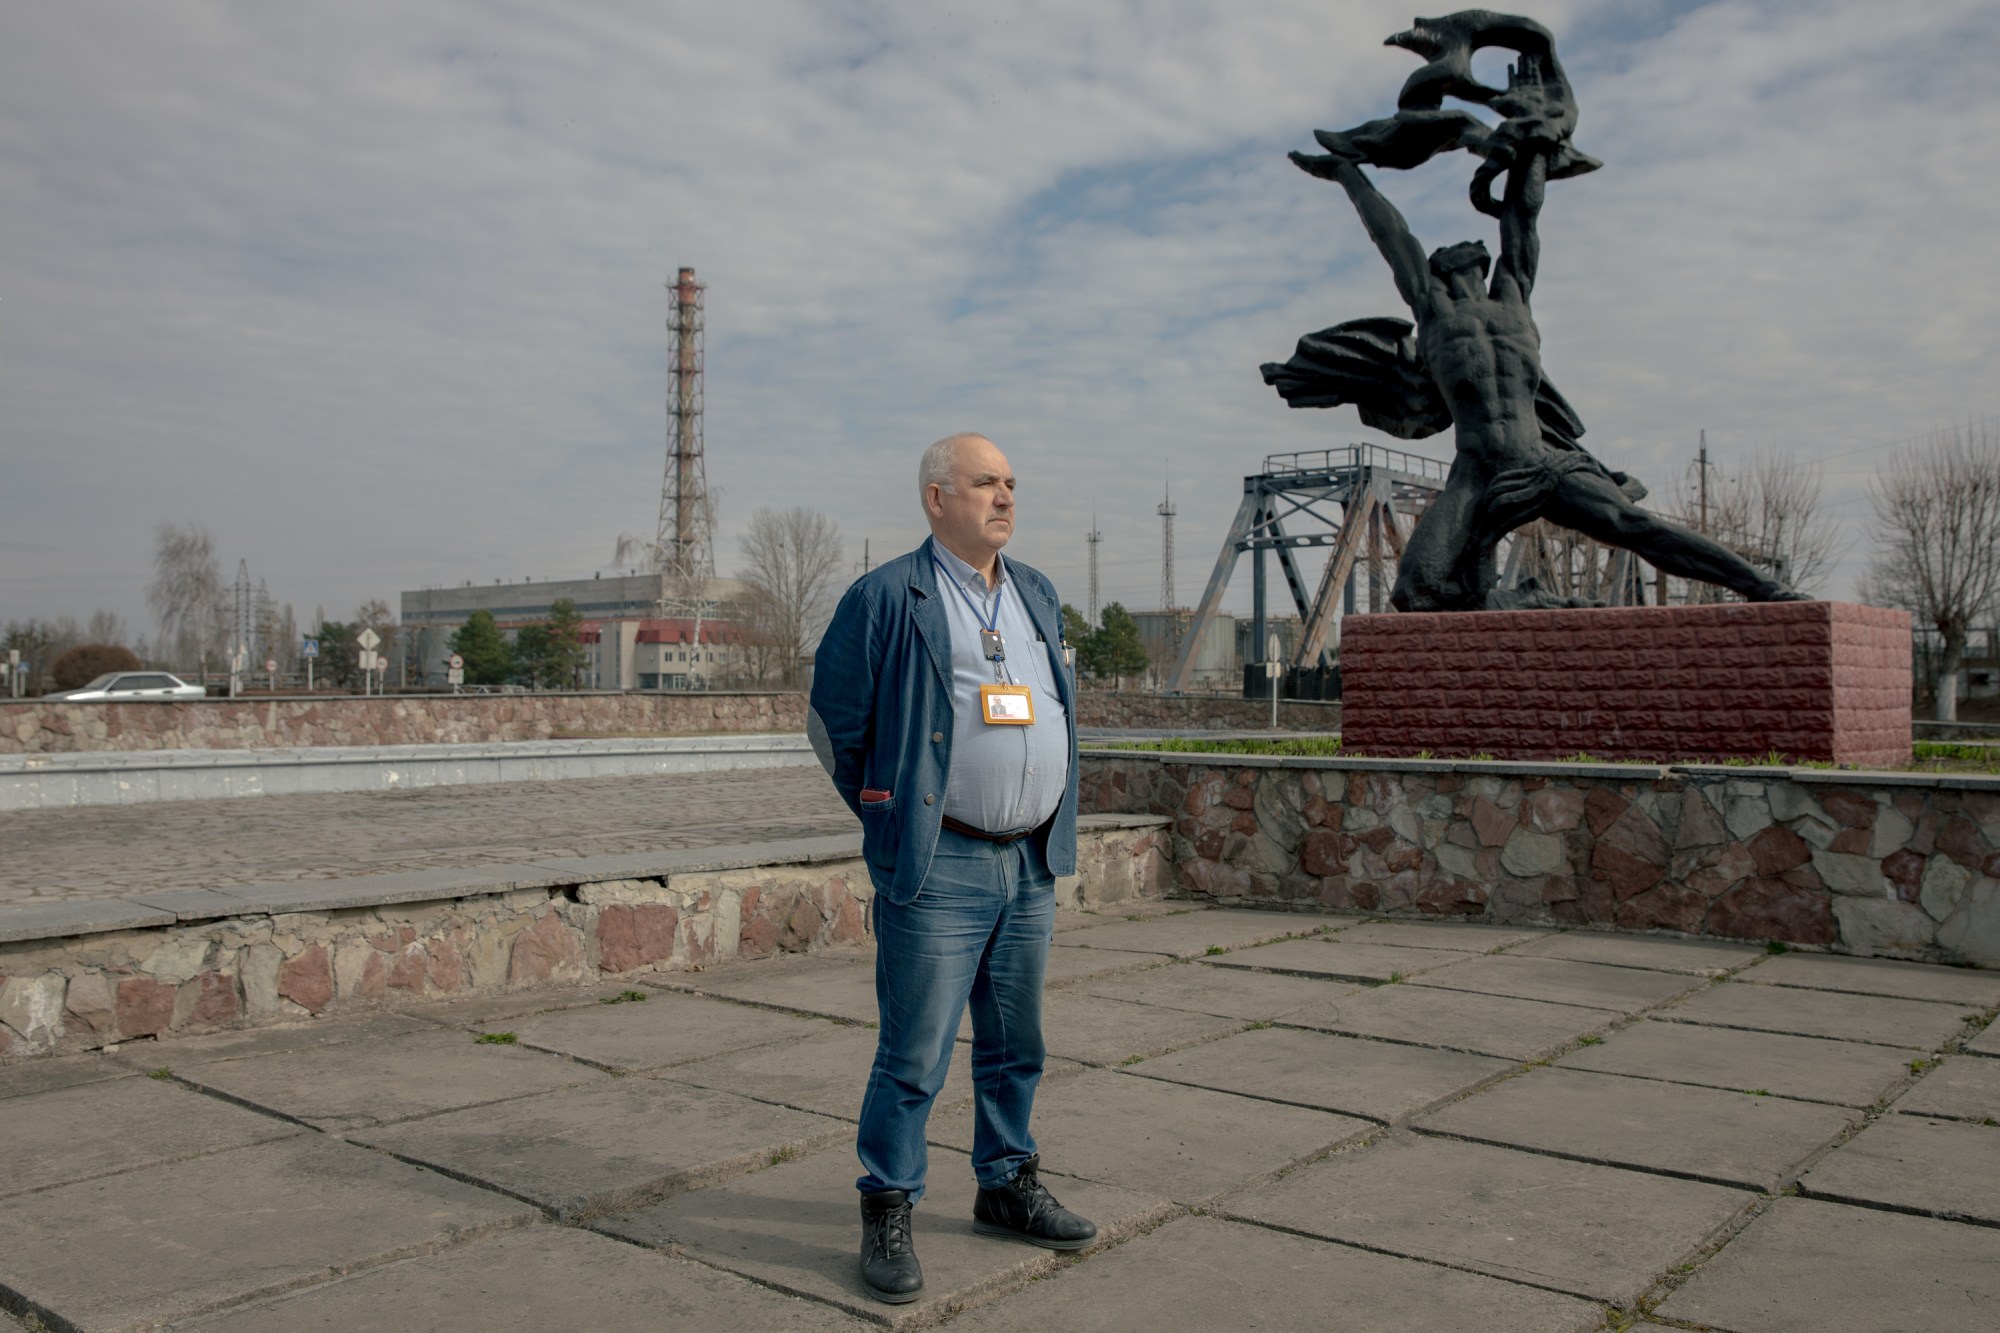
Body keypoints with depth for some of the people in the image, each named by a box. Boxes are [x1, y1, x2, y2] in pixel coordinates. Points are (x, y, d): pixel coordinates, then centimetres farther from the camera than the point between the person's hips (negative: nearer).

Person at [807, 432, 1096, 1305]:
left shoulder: (1038, 597, 12)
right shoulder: (885, 599, -8)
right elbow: (834, 723, -1)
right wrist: (894, 819, 6)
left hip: (1033, 864, 6)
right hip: (939, 869, -6)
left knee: (1016, 1046, 16)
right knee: (914, 1055, -2)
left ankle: (1008, 1189, 33)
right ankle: (887, 1215, 13)